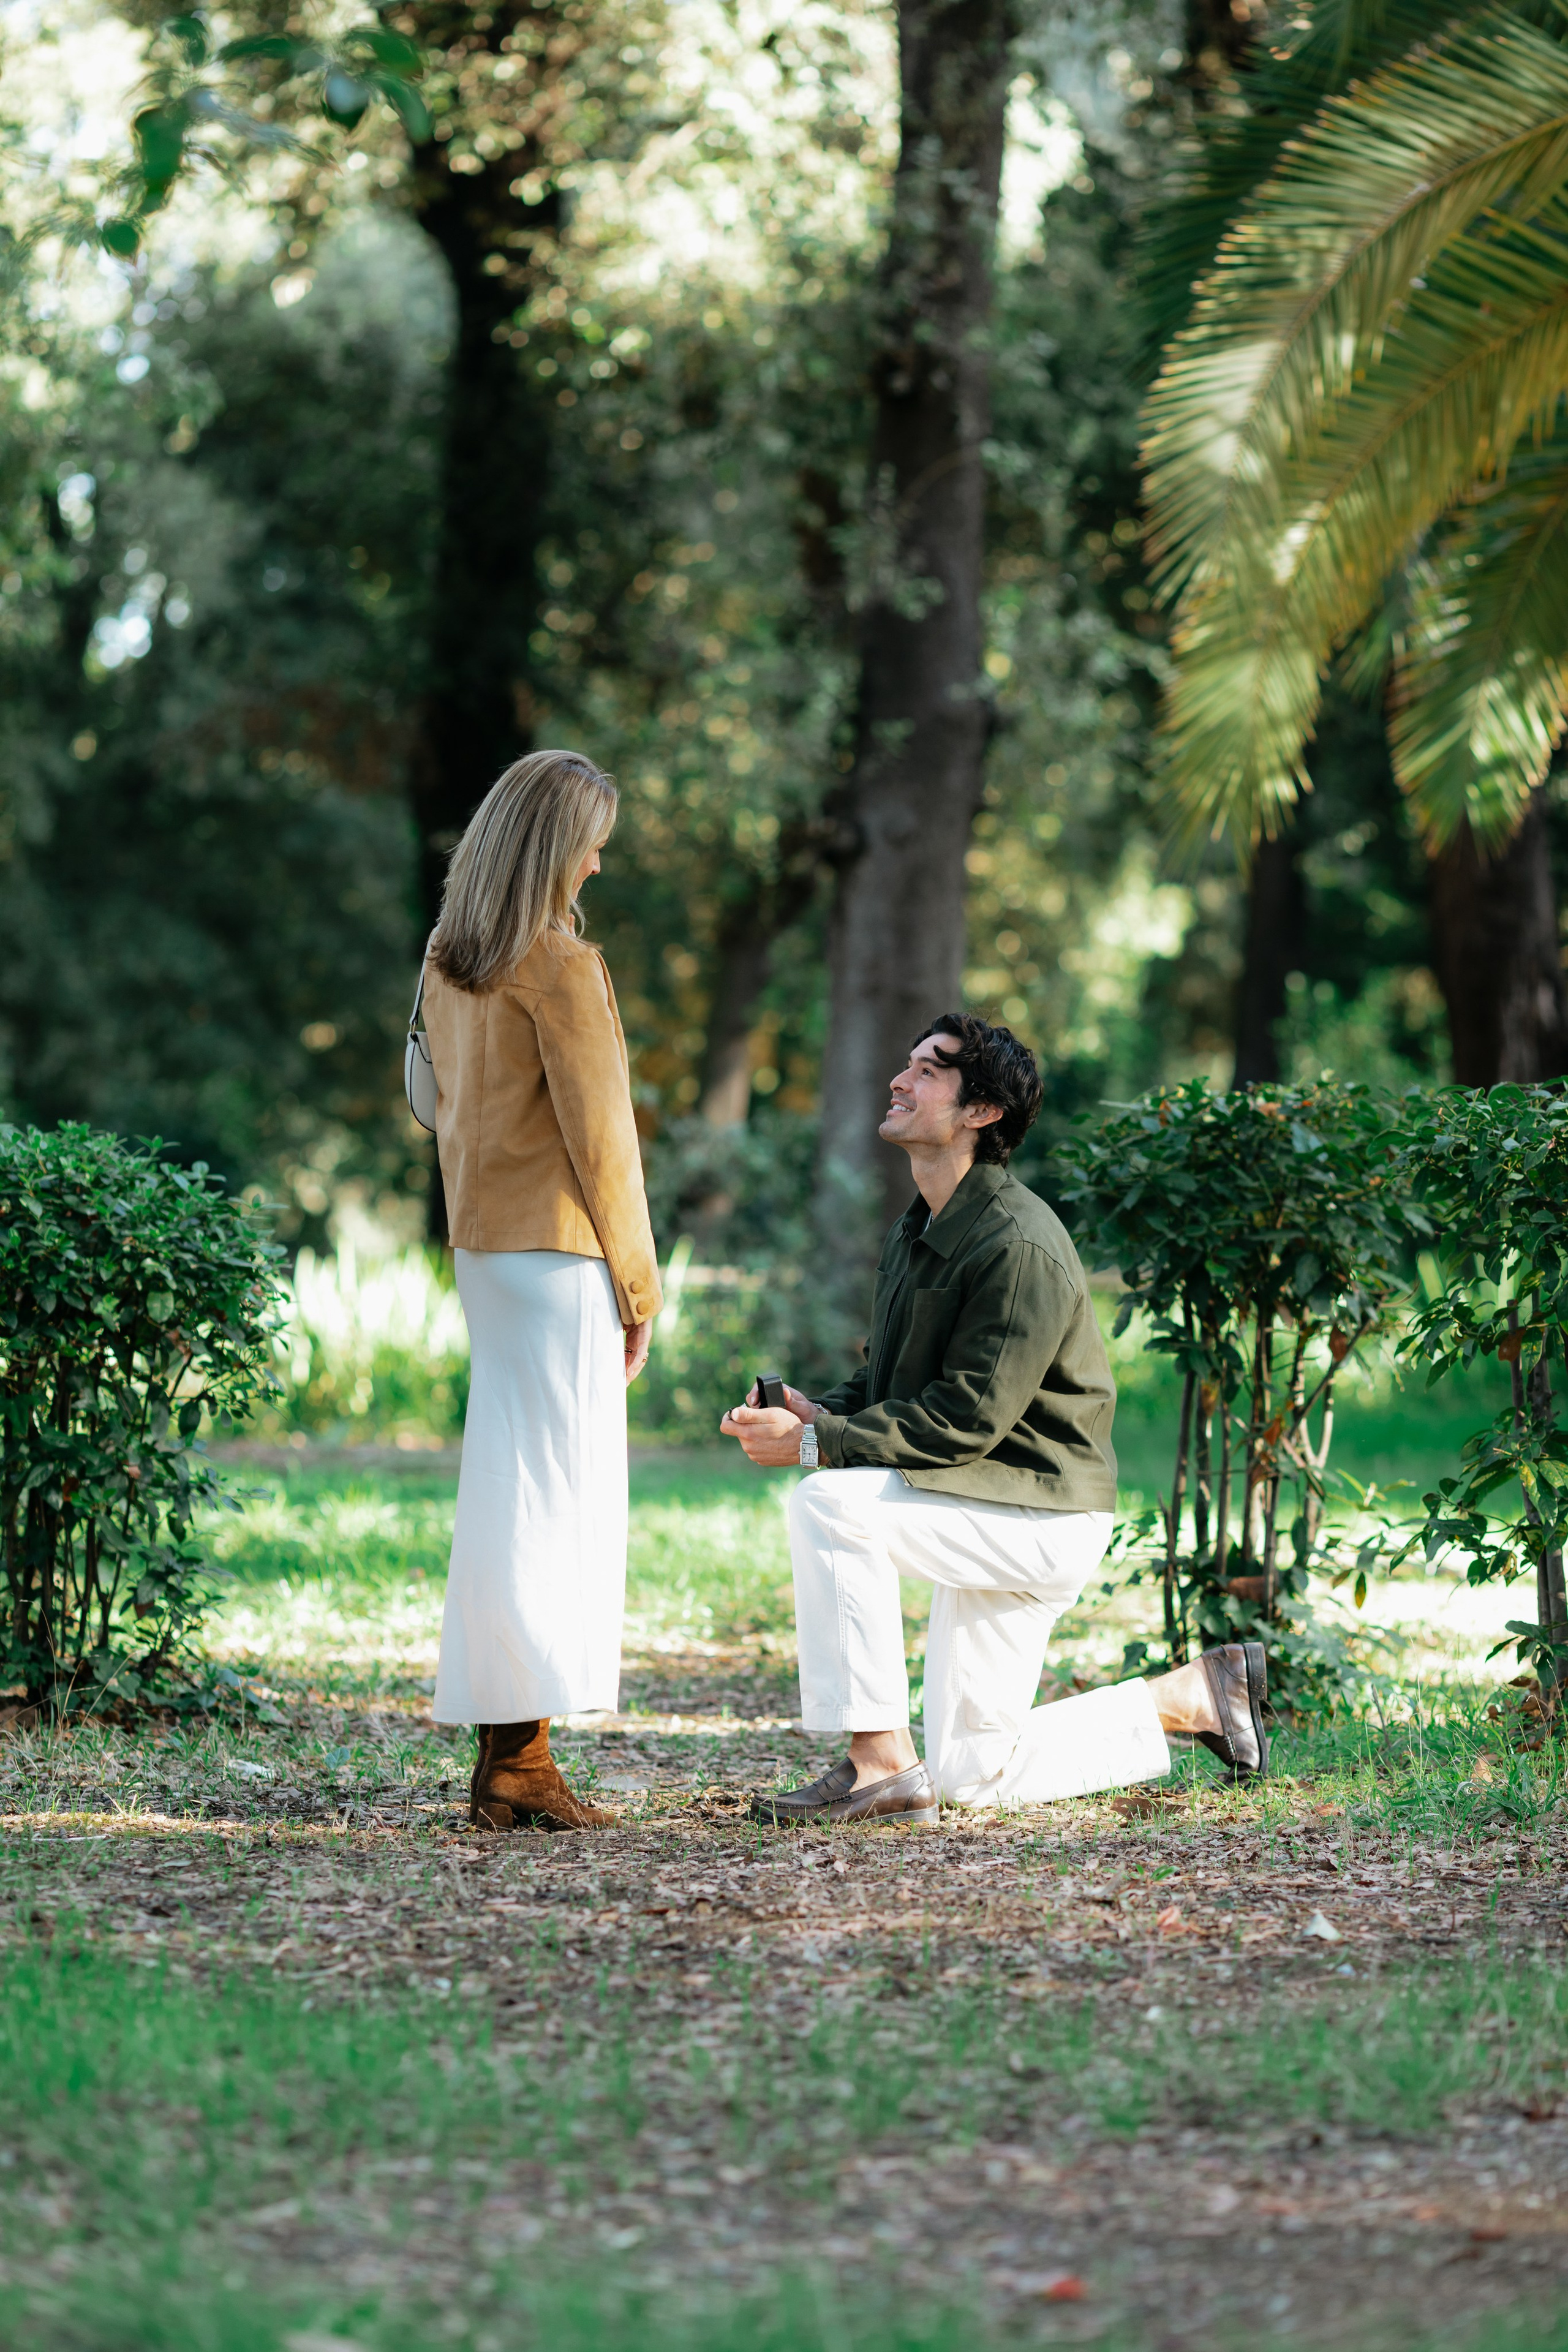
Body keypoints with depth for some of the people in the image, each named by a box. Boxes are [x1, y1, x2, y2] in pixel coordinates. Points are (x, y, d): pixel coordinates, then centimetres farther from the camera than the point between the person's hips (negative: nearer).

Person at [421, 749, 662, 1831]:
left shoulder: (449, 962, 11)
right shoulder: (561, 963, -13)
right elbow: (597, 1133, -12)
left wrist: (474, 1232, 19)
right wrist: (638, 1285, -6)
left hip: (483, 1242, 8)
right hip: (559, 1245, -8)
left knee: (505, 1487, 10)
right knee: (555, 1495, -5)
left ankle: (503, 1760, 11)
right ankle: (521, 1760, -5)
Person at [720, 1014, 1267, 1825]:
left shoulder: (1021, 1249, -22)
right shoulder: (916, 1231, 9)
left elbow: (965, 1421, -25)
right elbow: (884, 1380, 15)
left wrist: (814, 1444, -26)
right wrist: (816, 1414, -7)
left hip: (1042, 1519, -10)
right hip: (988, 1515, 10)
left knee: (830, 1503, -29)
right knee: (973, 1777, 11)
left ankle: (881, 1766, -22)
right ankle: (1193, 1695, 25)